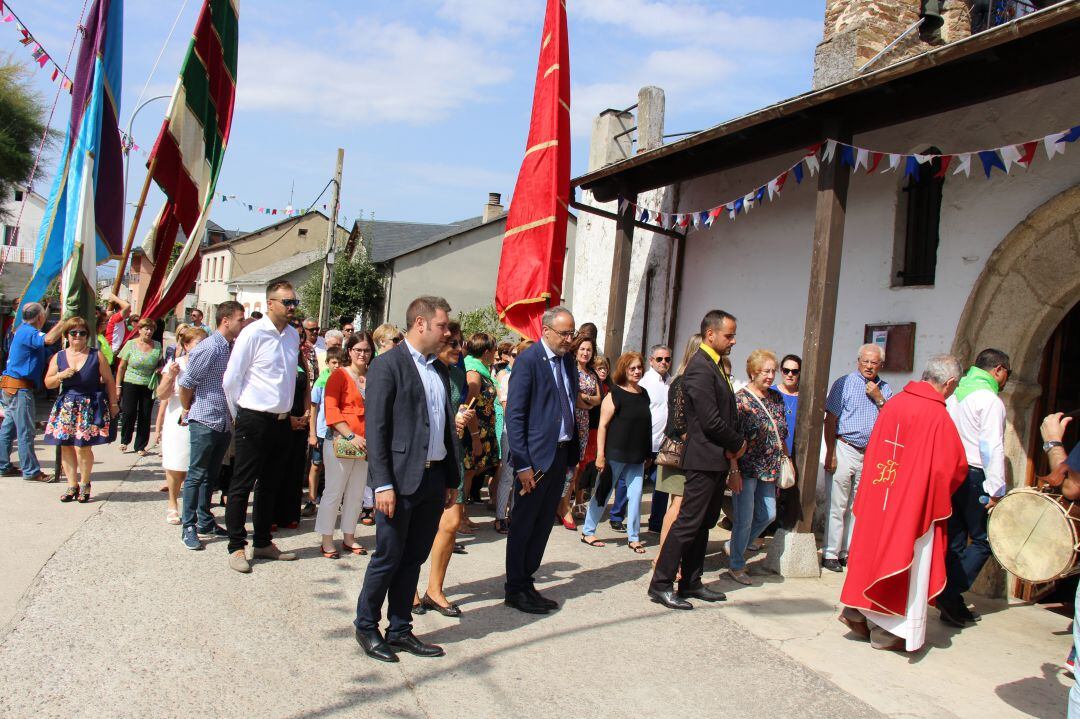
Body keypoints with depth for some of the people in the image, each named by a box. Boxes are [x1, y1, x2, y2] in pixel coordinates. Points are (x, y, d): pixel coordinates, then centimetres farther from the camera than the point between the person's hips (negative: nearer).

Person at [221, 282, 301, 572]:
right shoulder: (253, 334, -13)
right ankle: (236, 547, 14)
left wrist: (286, 410, 16)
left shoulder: (293, 335, 7)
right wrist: (242, 414, -1)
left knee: (270, 485, 16)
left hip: (281, 420, 7)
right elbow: (230, 380, -9)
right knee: (242, 485, 3)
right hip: (254, 421, -7)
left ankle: (263, 543, 29)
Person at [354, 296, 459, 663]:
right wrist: (383, 484, -17)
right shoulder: (388, 364, -8)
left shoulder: (440, 369, 14)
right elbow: (375, 428, -12)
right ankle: (366, 627, 23)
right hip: (400, 478, -7)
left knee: (413, 559, 13)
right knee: (388, 558, 4)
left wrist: (452, 478, 14)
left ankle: (400, 631, 25)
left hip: (434, 478, 7)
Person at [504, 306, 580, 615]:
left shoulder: (567, 359, 10)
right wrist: (522, 464, -17)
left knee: (543, 524, 14)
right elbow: (514, 414, -14)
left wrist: (573, 451, 6)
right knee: (523, 525, 5)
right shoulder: (528, 360, -12)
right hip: (536, 455, -7)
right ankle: (515, 590, 17)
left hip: (561, 453, 7)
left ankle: (527, 583, 26)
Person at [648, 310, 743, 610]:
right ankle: (661, 585, 2)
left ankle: (690, 583, 23)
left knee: (703, 524, 14)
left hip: (718, 459, 10)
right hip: (705, 458, -10)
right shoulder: (700, 368, -16)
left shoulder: (714, 366, 15)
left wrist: (733, 445, 0)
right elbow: (711, 420, -21)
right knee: (688, 522, -5)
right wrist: (738, 444, -7)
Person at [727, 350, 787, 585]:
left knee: (767, 515, 12)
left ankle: (735, 546, 32)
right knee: (744, 518, -1)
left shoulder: (776, 398, 9)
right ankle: (736, 566, 15)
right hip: (747, 468, -7)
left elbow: (781, 435, 18)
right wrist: (734, 471, -19)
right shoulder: (740, 399, -12)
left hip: (769, 469, 7)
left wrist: (785, 459, 13)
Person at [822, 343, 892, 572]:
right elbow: (830, 420, -5)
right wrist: (830, 453, -11)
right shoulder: (844, 384, -2)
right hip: (845, 449, -4)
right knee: (837, 506, -3)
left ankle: (848, 551, 19)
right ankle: (830, 553, 4)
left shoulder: (885, 389, 11)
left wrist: (878, 399, -8)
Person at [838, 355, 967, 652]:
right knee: (906, 560, 7)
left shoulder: (894, 402, 0)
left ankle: (857, 611, 20)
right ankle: (888, 630, 16)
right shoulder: (938, 416, -18)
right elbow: (954, 467, -12)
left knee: (874, 551, 18)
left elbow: (873, 448, 10)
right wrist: (940, 491, 8)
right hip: (915, 503, -6)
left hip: (878, 495, 6)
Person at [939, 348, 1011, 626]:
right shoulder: (990, 400, -10)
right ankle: (951, 594, -8)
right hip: (973, 477, -8)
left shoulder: (956, 395, 15)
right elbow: (992, 448, -16)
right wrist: (996, 490, -15)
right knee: (983, 540, 2)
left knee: (955, 541, 11)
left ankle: (951, 604, 13)